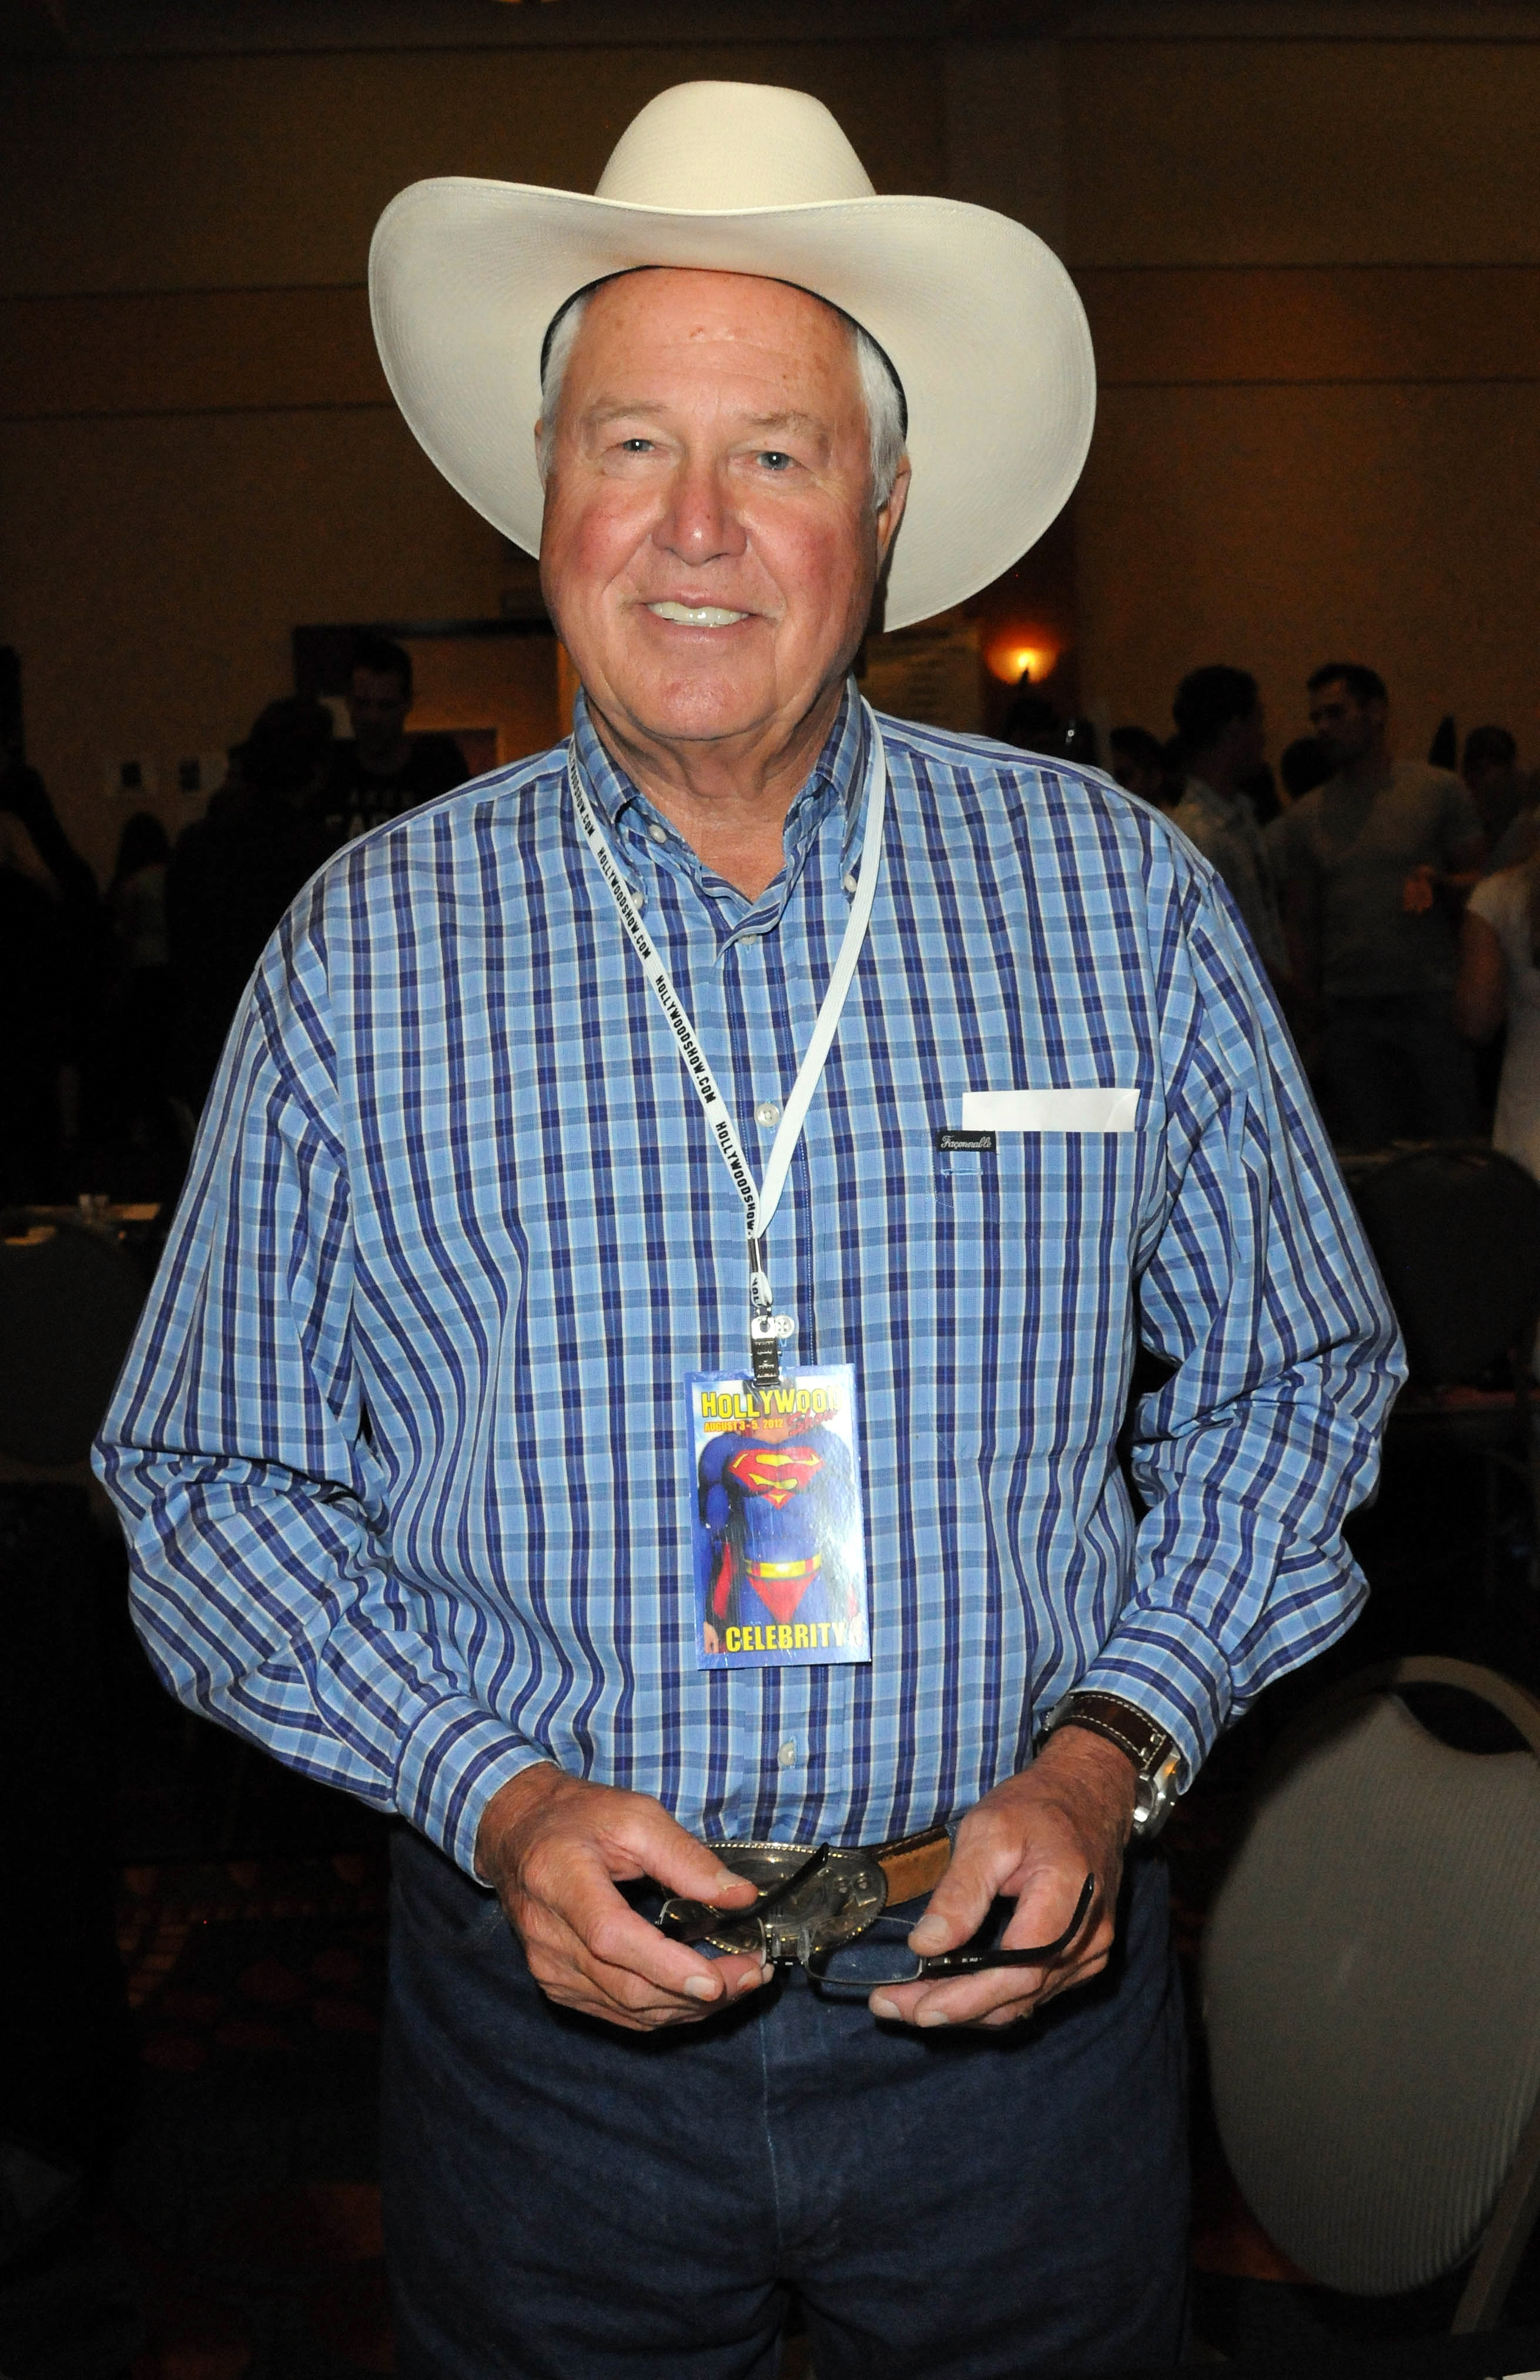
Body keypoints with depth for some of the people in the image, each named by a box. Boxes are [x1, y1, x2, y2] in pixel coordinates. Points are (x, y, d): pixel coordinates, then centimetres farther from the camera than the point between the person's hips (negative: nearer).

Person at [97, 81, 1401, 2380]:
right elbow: (215, 1475, 0)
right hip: (545, 2005, 0)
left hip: (1017, 1981, 1)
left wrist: (1109, 1755, -10)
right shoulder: (366, 947, -4)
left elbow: (1291, 1380, 4)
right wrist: (498, 1797, -14)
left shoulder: (1121, 894, -3)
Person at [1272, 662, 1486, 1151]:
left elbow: (1480, 886, 5)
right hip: (1349, 1011, 2)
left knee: (1454, 1146, -2)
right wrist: (1307, 1017, 6)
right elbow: (1302, 925, 12)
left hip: (1432, 1000, -2)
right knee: (1365, 1160, 1)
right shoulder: (1304, 818, 10)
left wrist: (1437, 884, -17)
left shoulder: (1439, 790, 3)